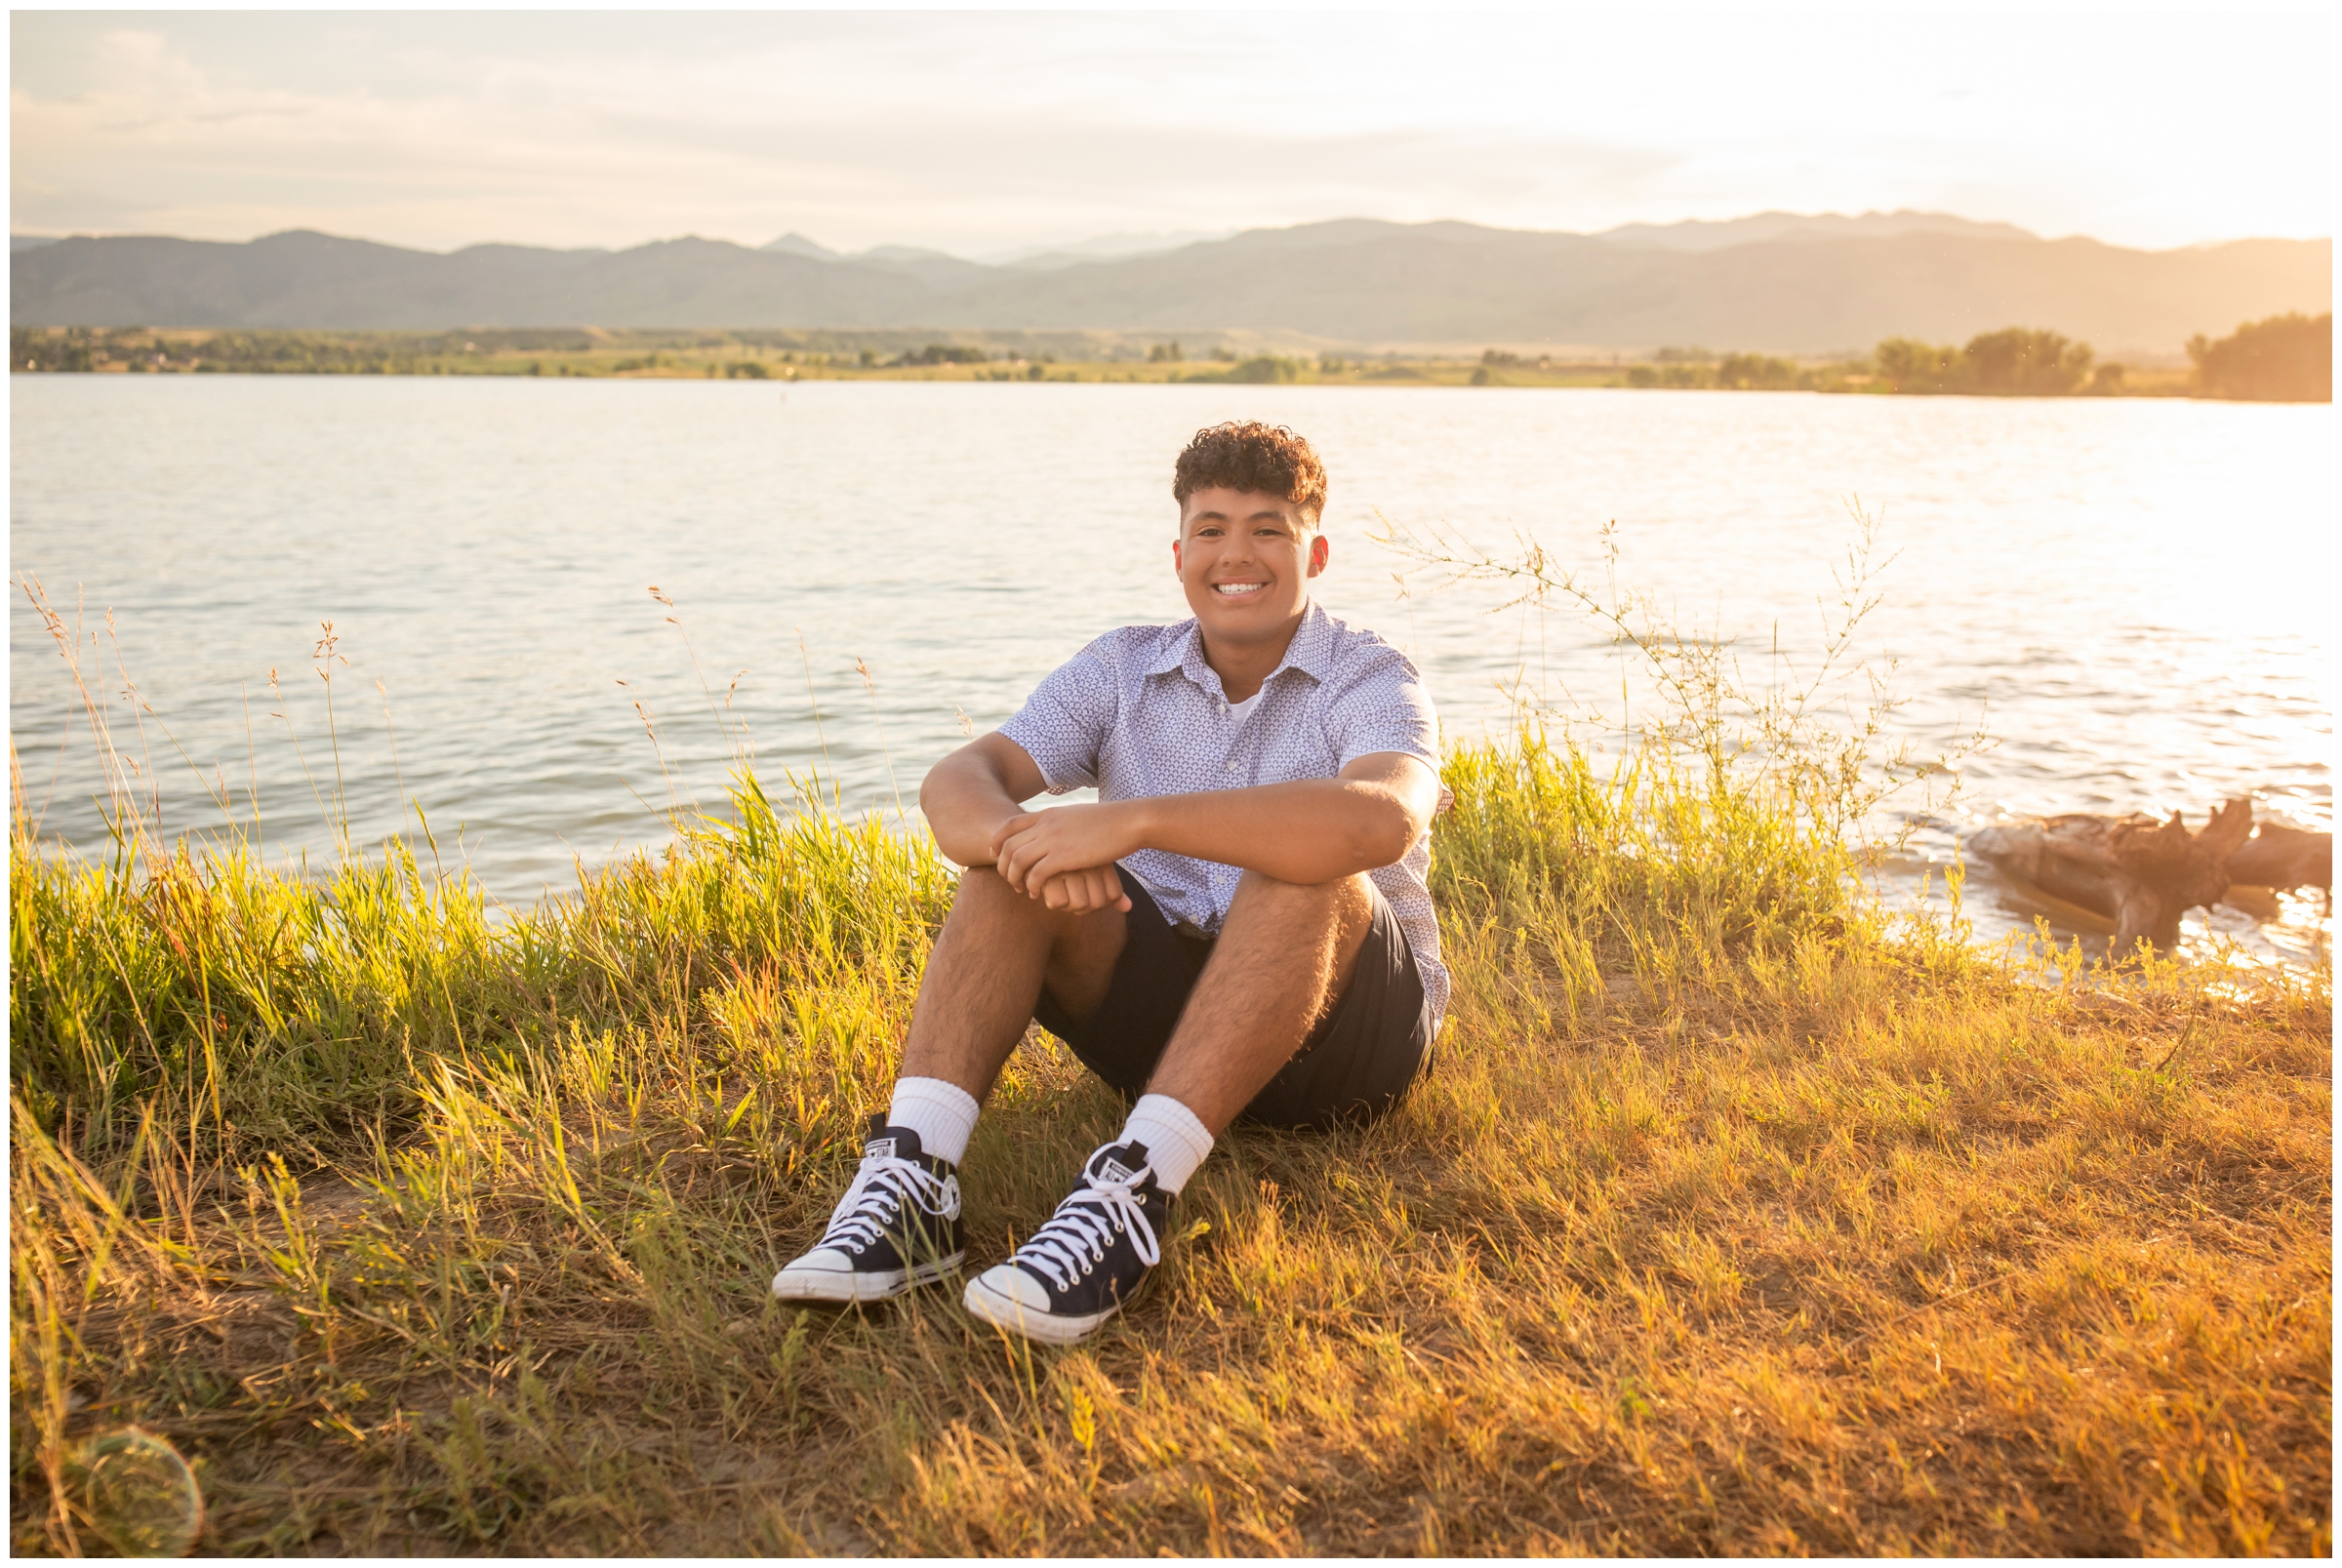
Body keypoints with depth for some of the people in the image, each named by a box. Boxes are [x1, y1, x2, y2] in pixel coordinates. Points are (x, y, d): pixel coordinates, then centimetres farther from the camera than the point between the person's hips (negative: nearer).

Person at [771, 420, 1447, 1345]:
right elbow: (958, 781, -11)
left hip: (1347, 1024, -3)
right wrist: (1009, 837, -37)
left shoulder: (1370, 682, -9)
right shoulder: (1122, 672, 4)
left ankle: (1136, 1188, -40)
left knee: (1304, 869, -33)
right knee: (1020, 861, -19)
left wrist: (1137, 820, -40)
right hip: (1165, 1001, 4)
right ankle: (912, 1174, -33)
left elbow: (1384, 820, -34)